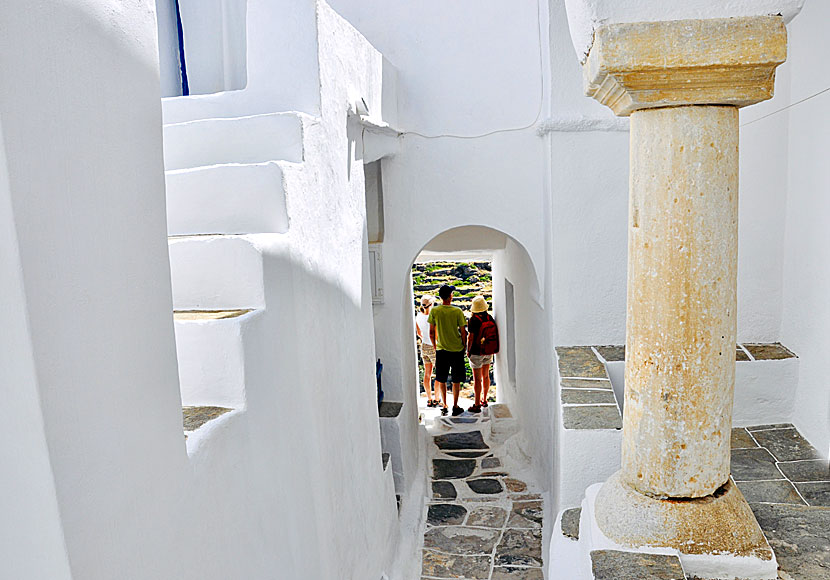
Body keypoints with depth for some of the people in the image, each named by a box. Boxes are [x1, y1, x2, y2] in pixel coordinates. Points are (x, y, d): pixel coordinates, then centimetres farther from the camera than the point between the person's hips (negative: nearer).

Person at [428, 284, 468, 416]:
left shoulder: (434, 311, -5)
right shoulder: (457, 311, -10)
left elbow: (431, 333, 1)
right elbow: (463, 333, -7)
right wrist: (464, 347, 7)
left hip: (441, 350, 1)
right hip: (457, 350, -1)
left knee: (441, 380, 12)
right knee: (456, 381, 10)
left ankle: (444, 407, 17)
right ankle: (455, 407, 14)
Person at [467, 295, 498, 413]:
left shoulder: (473, 320, -15)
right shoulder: (490, 318, 0)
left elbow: (471, 337, -15)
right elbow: (494, 333, 6)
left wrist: (468, 350, -2)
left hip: (477, 352, -6)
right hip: (489, 352, 6)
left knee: (477, 379, -1)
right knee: (486, 376, 18)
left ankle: (477, 405, 2)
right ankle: (484, 400, 30)